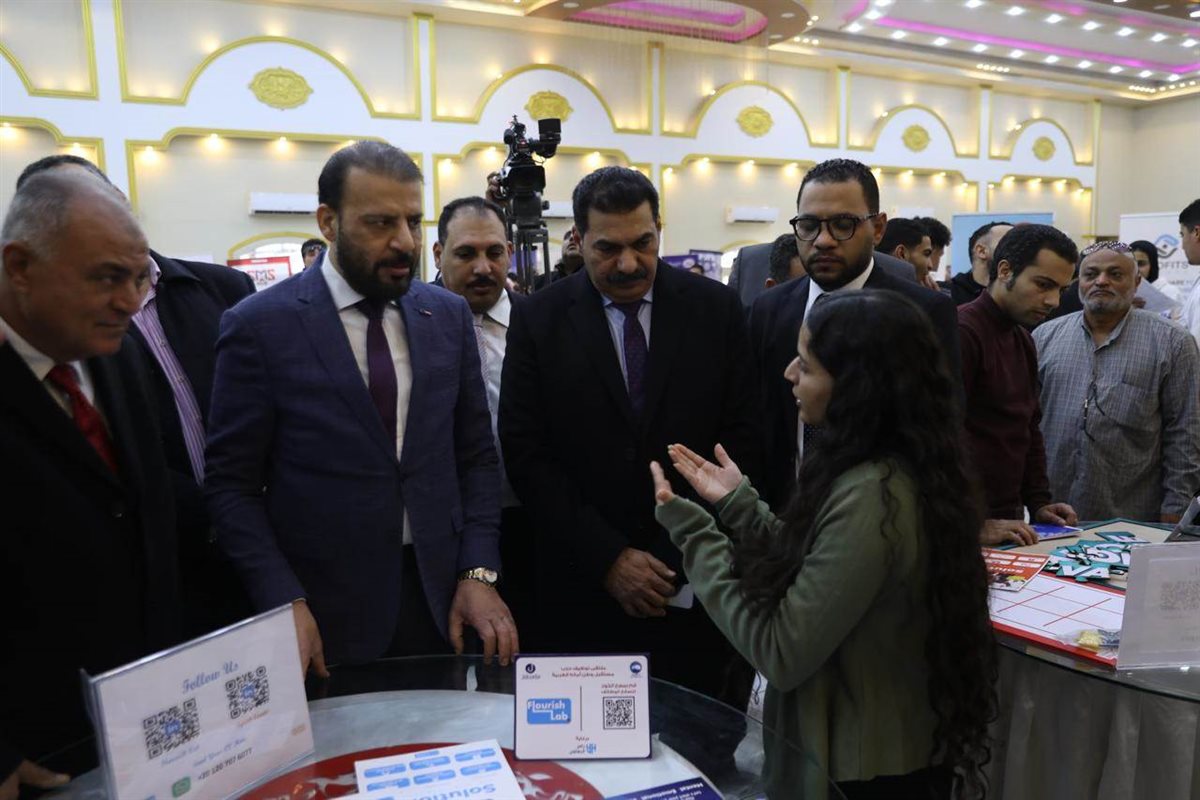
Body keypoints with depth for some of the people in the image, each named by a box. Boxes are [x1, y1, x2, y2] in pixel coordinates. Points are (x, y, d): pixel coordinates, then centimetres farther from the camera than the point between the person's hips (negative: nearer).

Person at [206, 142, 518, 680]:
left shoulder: (449, 315, 4)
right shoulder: (259, 326, -8)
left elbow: (476, 457, 6)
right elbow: (232, 486, -6)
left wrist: (479, 573, -3)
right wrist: (285, 604, -15)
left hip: (442, 603, 4)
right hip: (325, 618, -3)